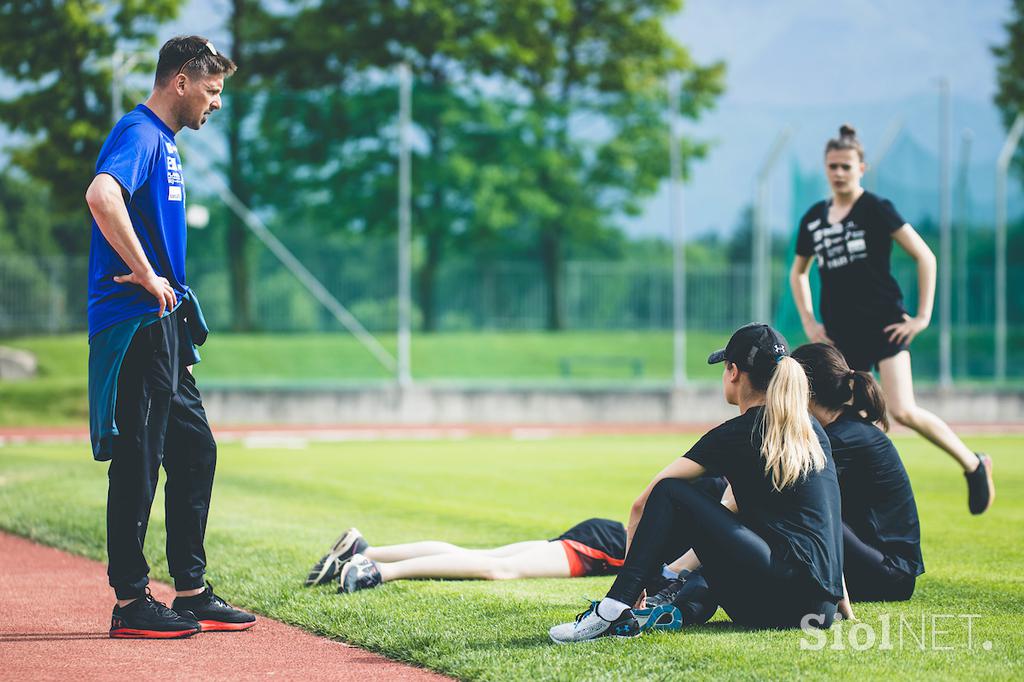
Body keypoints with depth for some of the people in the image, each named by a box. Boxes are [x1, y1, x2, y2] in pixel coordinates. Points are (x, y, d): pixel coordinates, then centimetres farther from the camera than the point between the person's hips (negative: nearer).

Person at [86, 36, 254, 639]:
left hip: (164, 327, 10)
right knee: (138, 461, -6)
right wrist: (146, 276, -26)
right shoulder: (139, 134, -12)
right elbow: (102, 196, -32)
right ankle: (131, 604, 0)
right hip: (136, 326, -10)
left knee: (195, 451, 13)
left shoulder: (165, 142, 19)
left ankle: (193, 594, 19)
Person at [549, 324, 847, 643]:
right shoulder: (810, 427, 18)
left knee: (669, 493, -3)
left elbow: (642, 505, 1)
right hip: (824, 603, 8)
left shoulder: (735, 435, -2)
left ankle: (615, 611, -15)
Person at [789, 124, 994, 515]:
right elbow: (798, 272, 25)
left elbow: (924, 256, -4)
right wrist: (809, 323, 13)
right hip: (841, 334, 5)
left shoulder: (876, 210, -4)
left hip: (884, 324, -5)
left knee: (903, 412, -17)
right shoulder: (813, 219, 10)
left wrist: (922, 317, -7)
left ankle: (974, 465, 2)